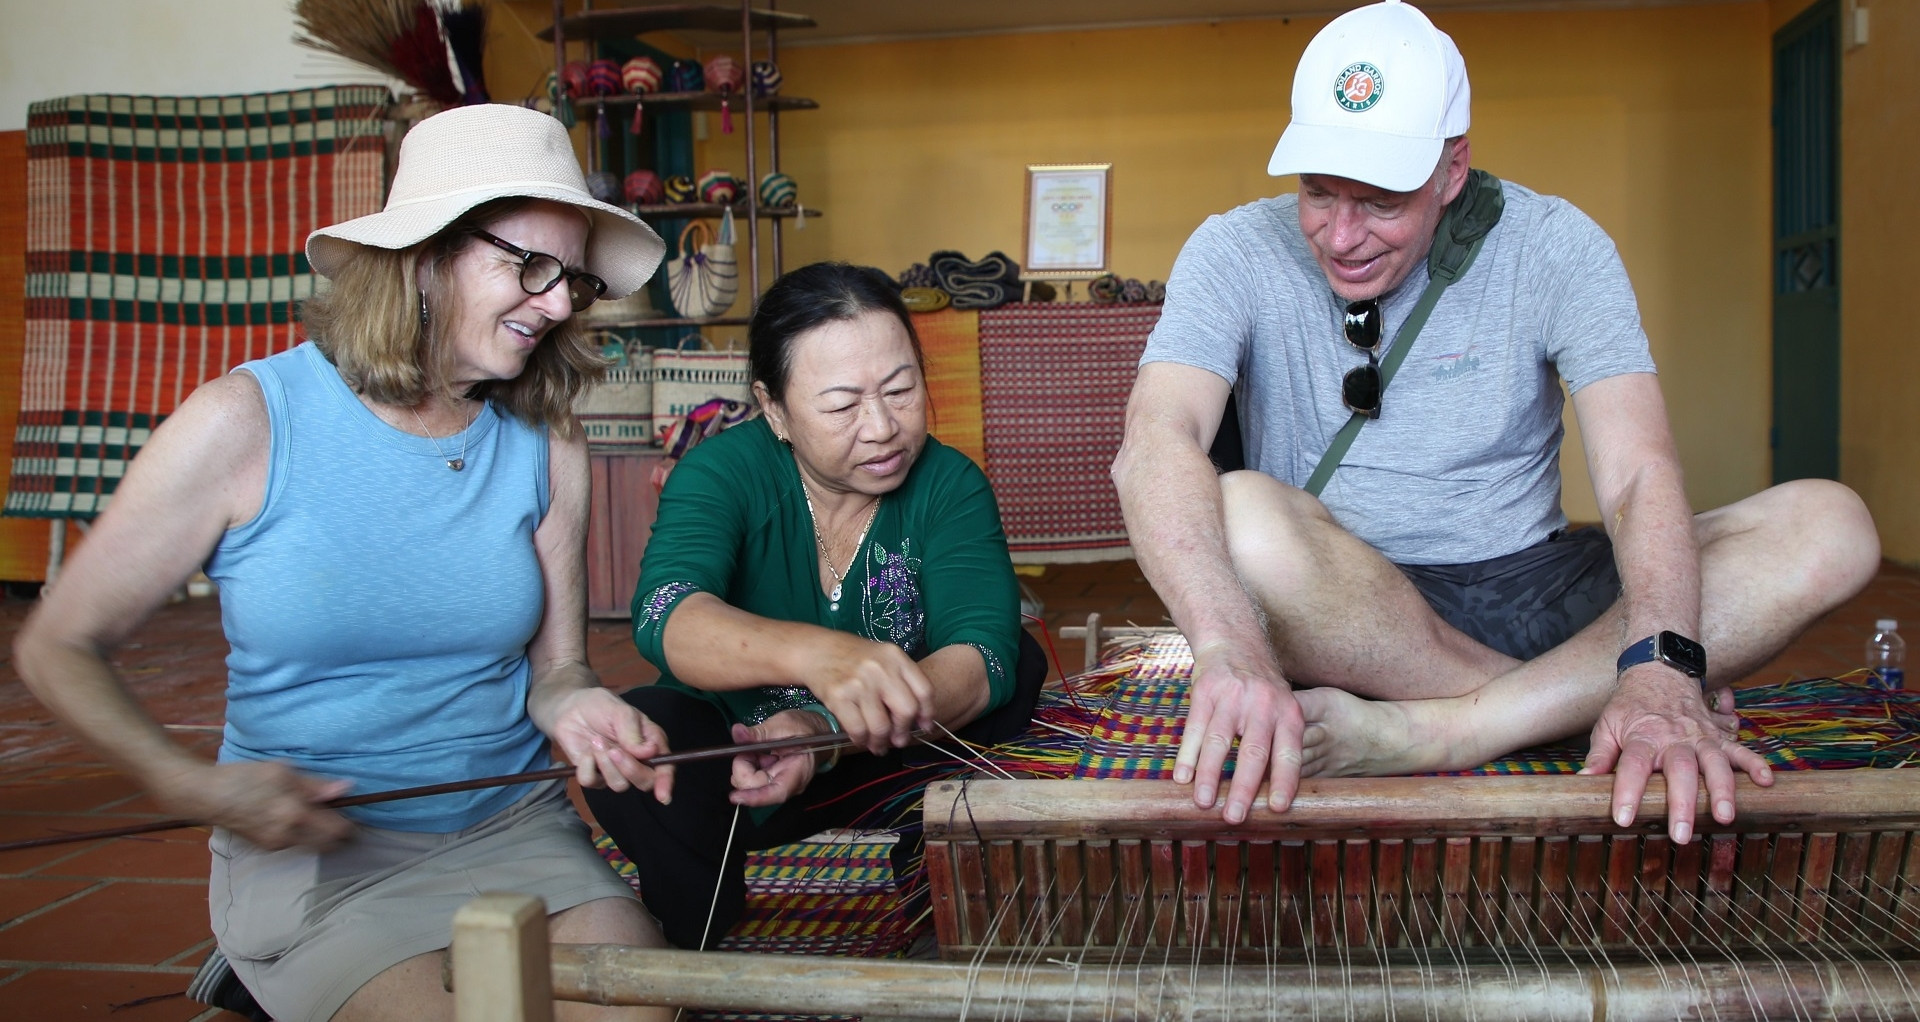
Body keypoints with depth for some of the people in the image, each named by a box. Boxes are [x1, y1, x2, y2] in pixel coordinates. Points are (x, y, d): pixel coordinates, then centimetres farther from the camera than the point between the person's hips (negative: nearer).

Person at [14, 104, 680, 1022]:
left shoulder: (548, 446, 1)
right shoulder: (248, 422, -9)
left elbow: (554, 665, 6)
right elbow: (58, 648, -3)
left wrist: (575, 706, -17)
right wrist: (191, 786, -17)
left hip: (513, 828, 4)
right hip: (311, 849, -3)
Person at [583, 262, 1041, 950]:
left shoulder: (949, 486, -12)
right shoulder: (725, 471, -17)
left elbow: (984, 655, -28)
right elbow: (663, 615, -37)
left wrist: (828, 734, -47)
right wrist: (815, 655, -59)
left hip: (884, 765, 1)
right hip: (729, 756, 0)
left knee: (1020, 665, -22)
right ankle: (705, 958, -10)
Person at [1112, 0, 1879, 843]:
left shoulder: (1549, 245, -3)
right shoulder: (1240, 253, -7)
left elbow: (1638, 477, -14)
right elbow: (1153, 444, -26)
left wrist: (1661, 669, -34)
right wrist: (1229, 642, -45)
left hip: (1528, 590, 2)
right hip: (1340, 606, -2)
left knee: (1831, 527, -19)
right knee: (1241, 518, -36)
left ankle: (1434, 734, -30)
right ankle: (1571, 700, -20)